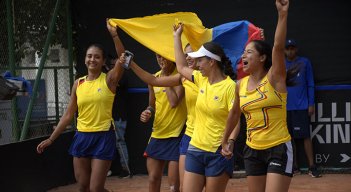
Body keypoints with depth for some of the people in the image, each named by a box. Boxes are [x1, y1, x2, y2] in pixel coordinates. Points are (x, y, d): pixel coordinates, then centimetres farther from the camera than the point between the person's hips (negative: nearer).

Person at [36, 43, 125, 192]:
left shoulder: (109, 80, -4)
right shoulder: (78, 84, 7)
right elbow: (68, 115, 11)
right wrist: (51, 139, 9)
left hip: (103, 137, -4)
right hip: (82, 137, 4)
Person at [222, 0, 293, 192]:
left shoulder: (274, 78, -10)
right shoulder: (241, 85, 5)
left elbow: (278, 47, -26)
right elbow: (234, 114, 21)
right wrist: (224, 141, 27)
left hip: (278, 149, -6)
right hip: (252, 151, 6)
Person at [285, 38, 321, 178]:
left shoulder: (304, 62, 3)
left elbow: (310, 85, 3)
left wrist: (311, 104, -3)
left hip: (301, 106, -3)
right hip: (285, 107, 3)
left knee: (306, 136, -5)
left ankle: (312, 166, -5)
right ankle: (294, 166, 13)